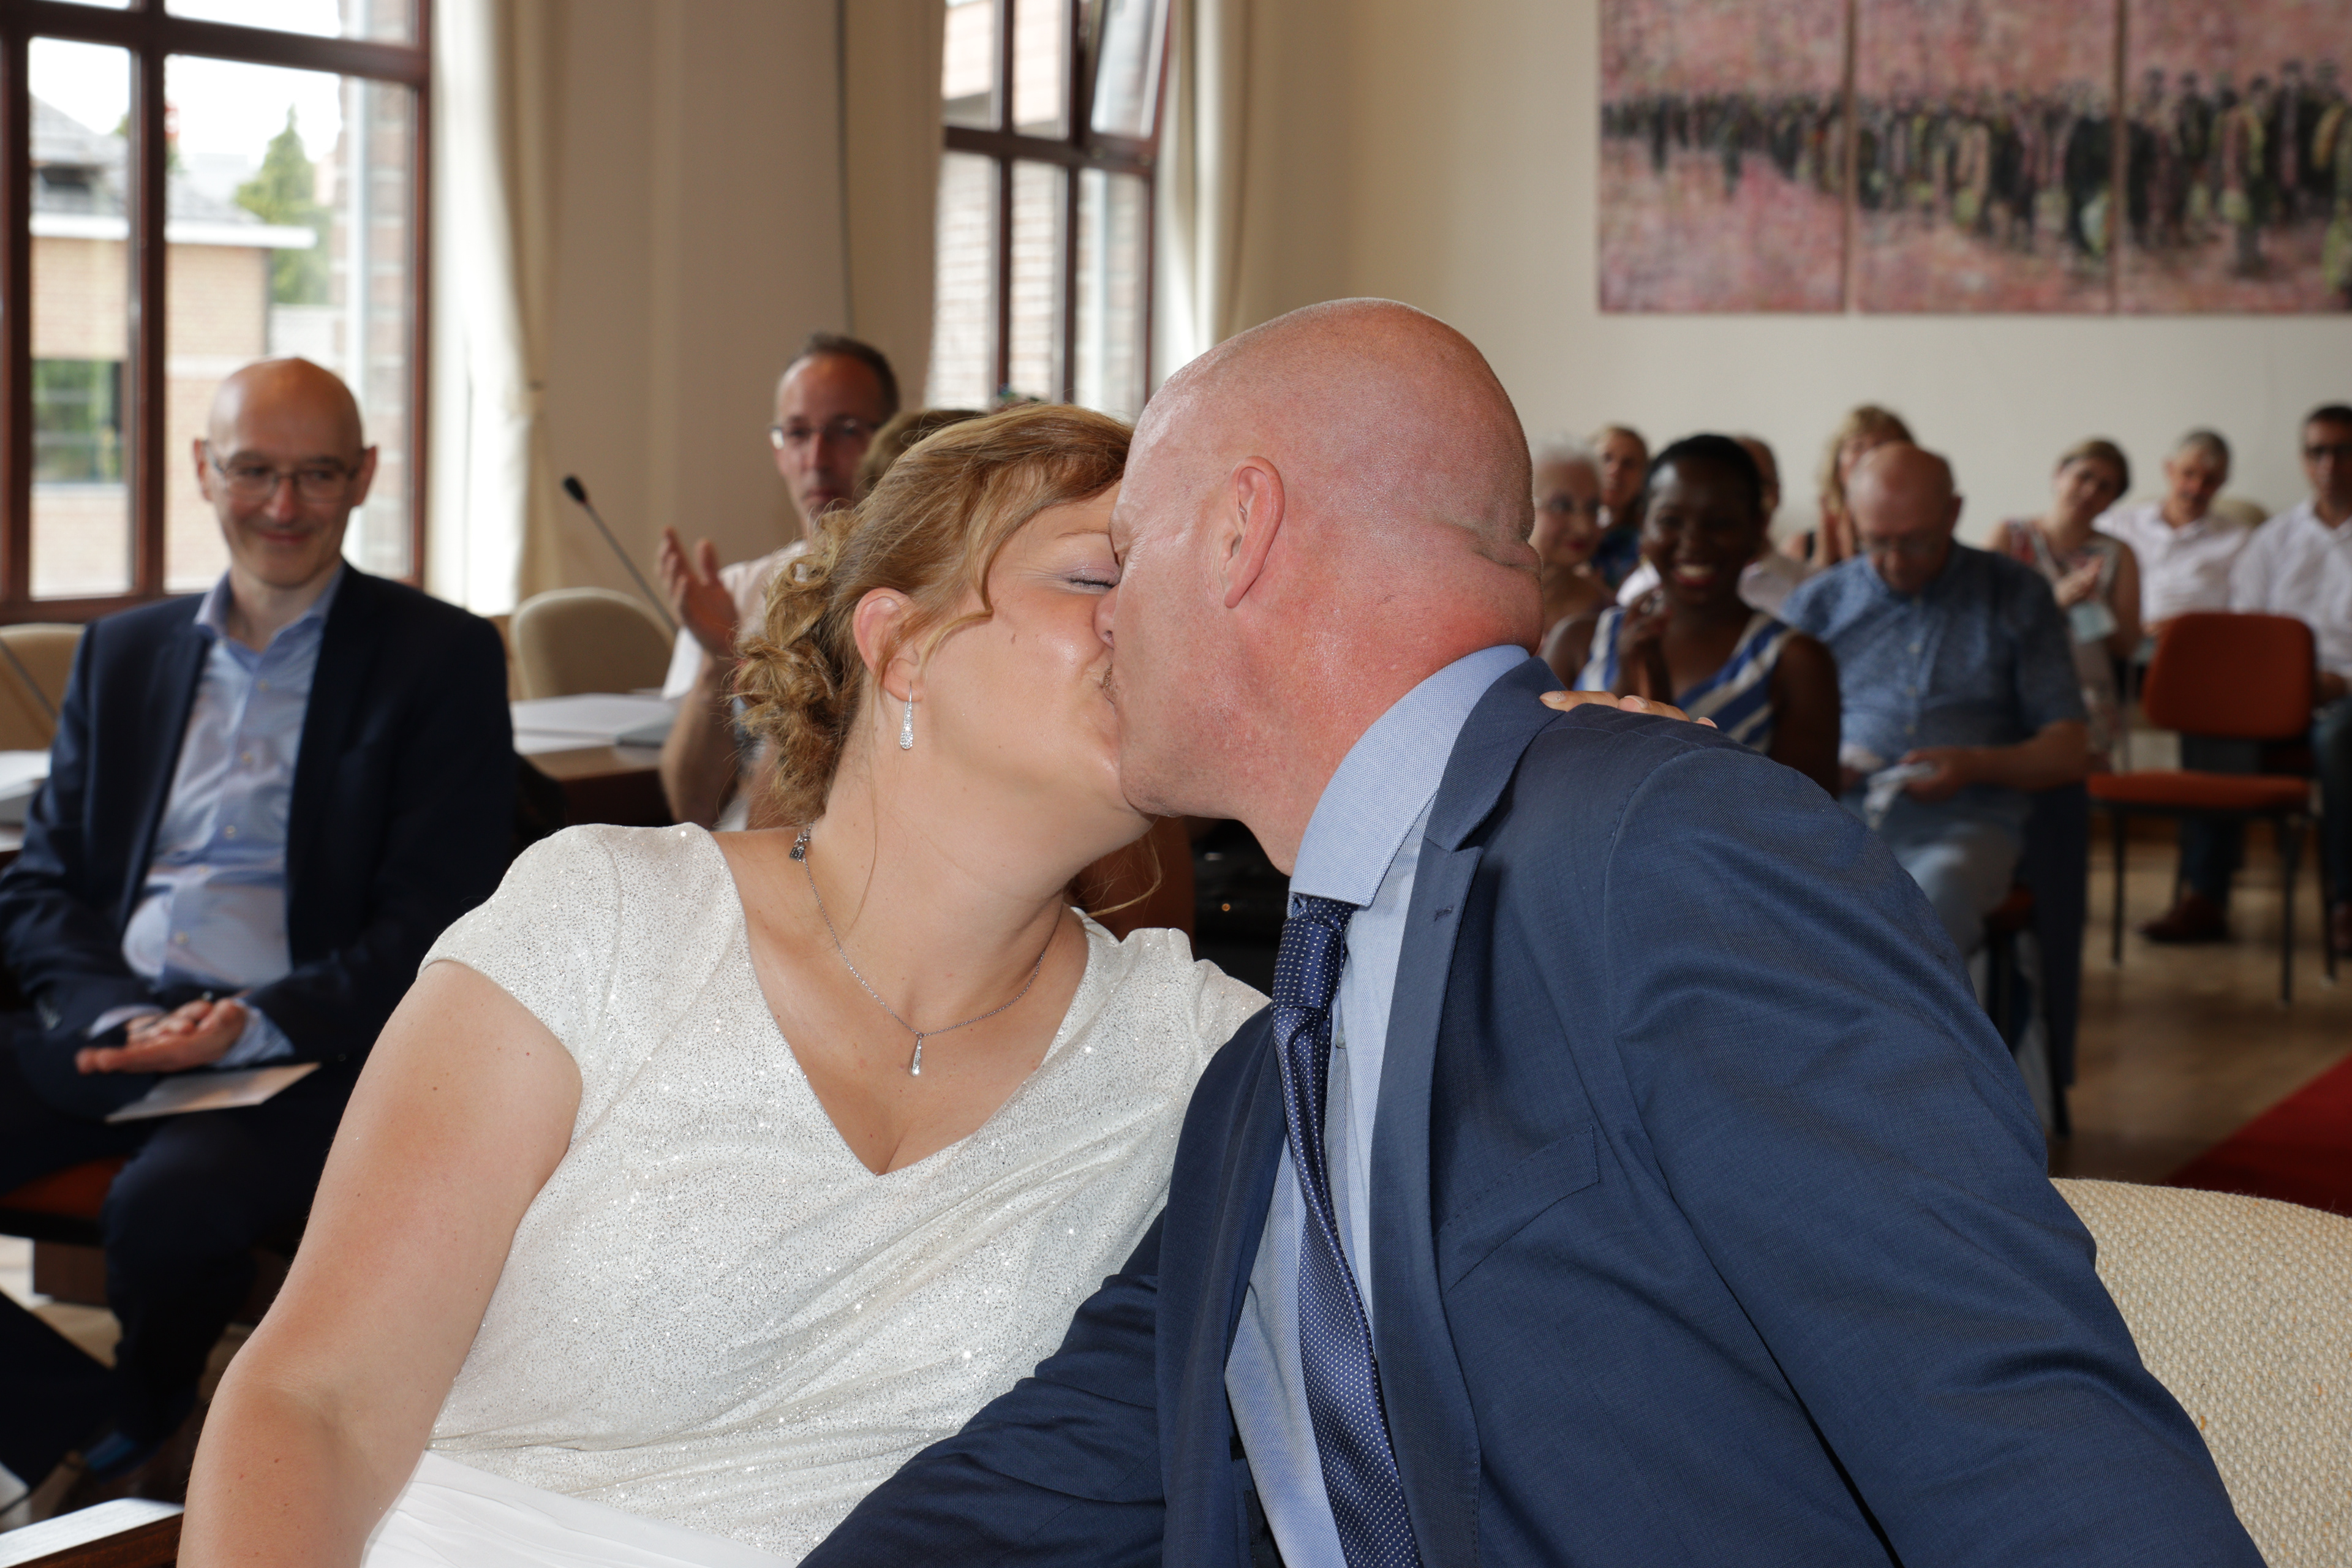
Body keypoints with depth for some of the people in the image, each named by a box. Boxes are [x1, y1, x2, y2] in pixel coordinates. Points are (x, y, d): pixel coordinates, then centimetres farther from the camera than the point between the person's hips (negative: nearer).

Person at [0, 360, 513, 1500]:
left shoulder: (441, 658, 4)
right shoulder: (123, 651, 19)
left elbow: (438, 925, -4)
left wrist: (252, 1024, -18)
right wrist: (117, 1013, -8)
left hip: (313, 1052, -4)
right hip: (102, 1032, 5)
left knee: (169, 1206, -33)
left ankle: (137, 1439, 0)